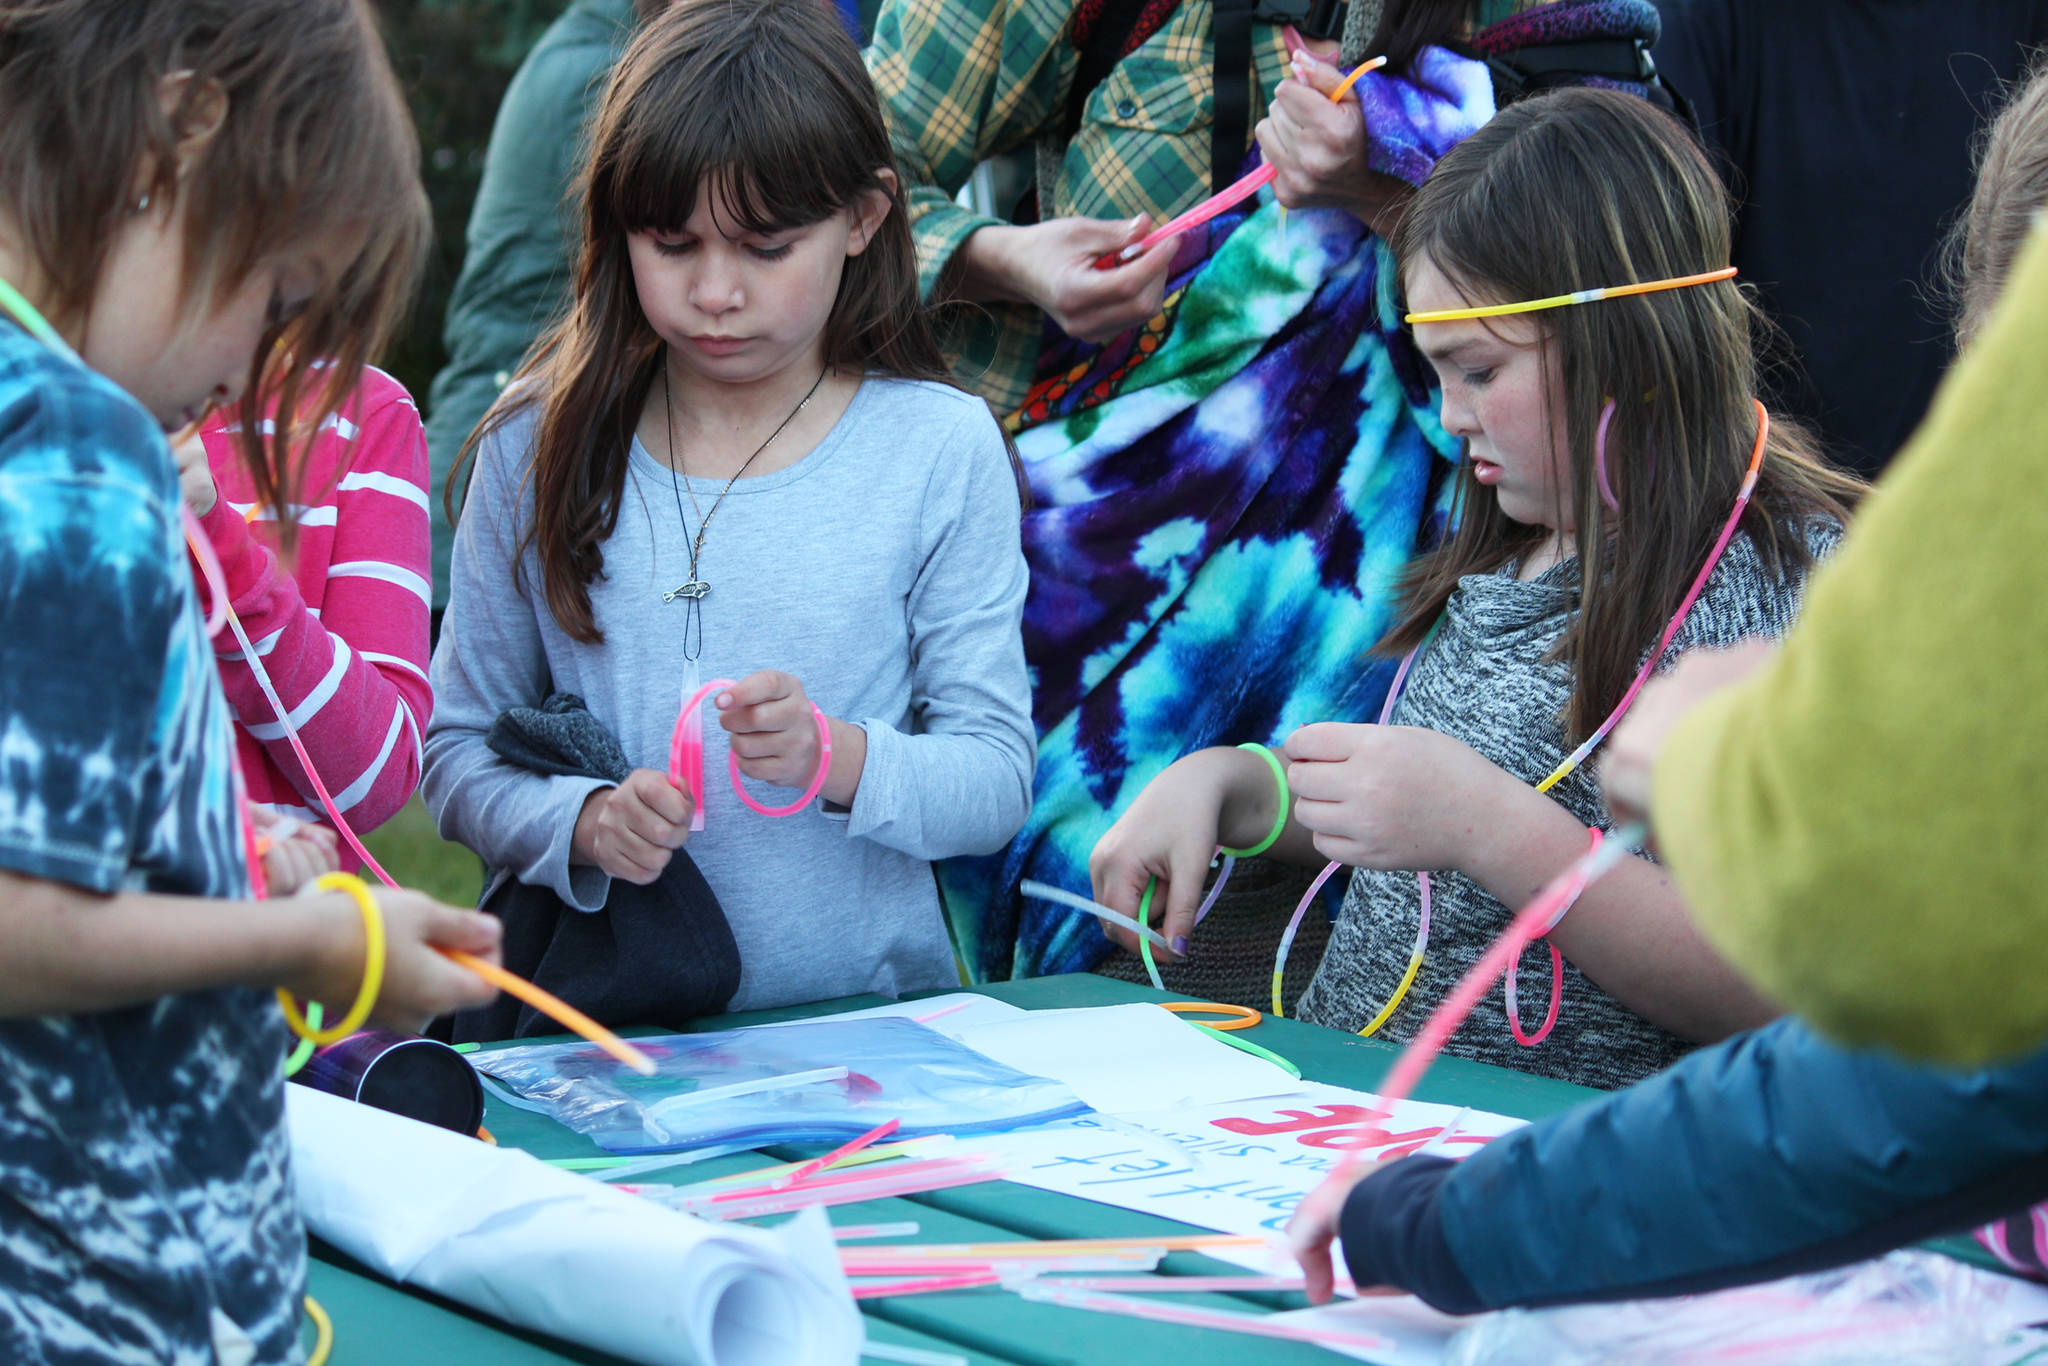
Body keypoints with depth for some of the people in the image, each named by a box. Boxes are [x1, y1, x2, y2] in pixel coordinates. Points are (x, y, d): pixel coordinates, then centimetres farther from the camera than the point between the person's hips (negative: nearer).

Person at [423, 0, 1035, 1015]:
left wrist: (832, 757, -16)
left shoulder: (942, 449, 3)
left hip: (868, 1013, 0)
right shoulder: (542, 442, 6)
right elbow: (456, 751, 8)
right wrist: (582, 823, -12)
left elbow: (996, 778, 2)